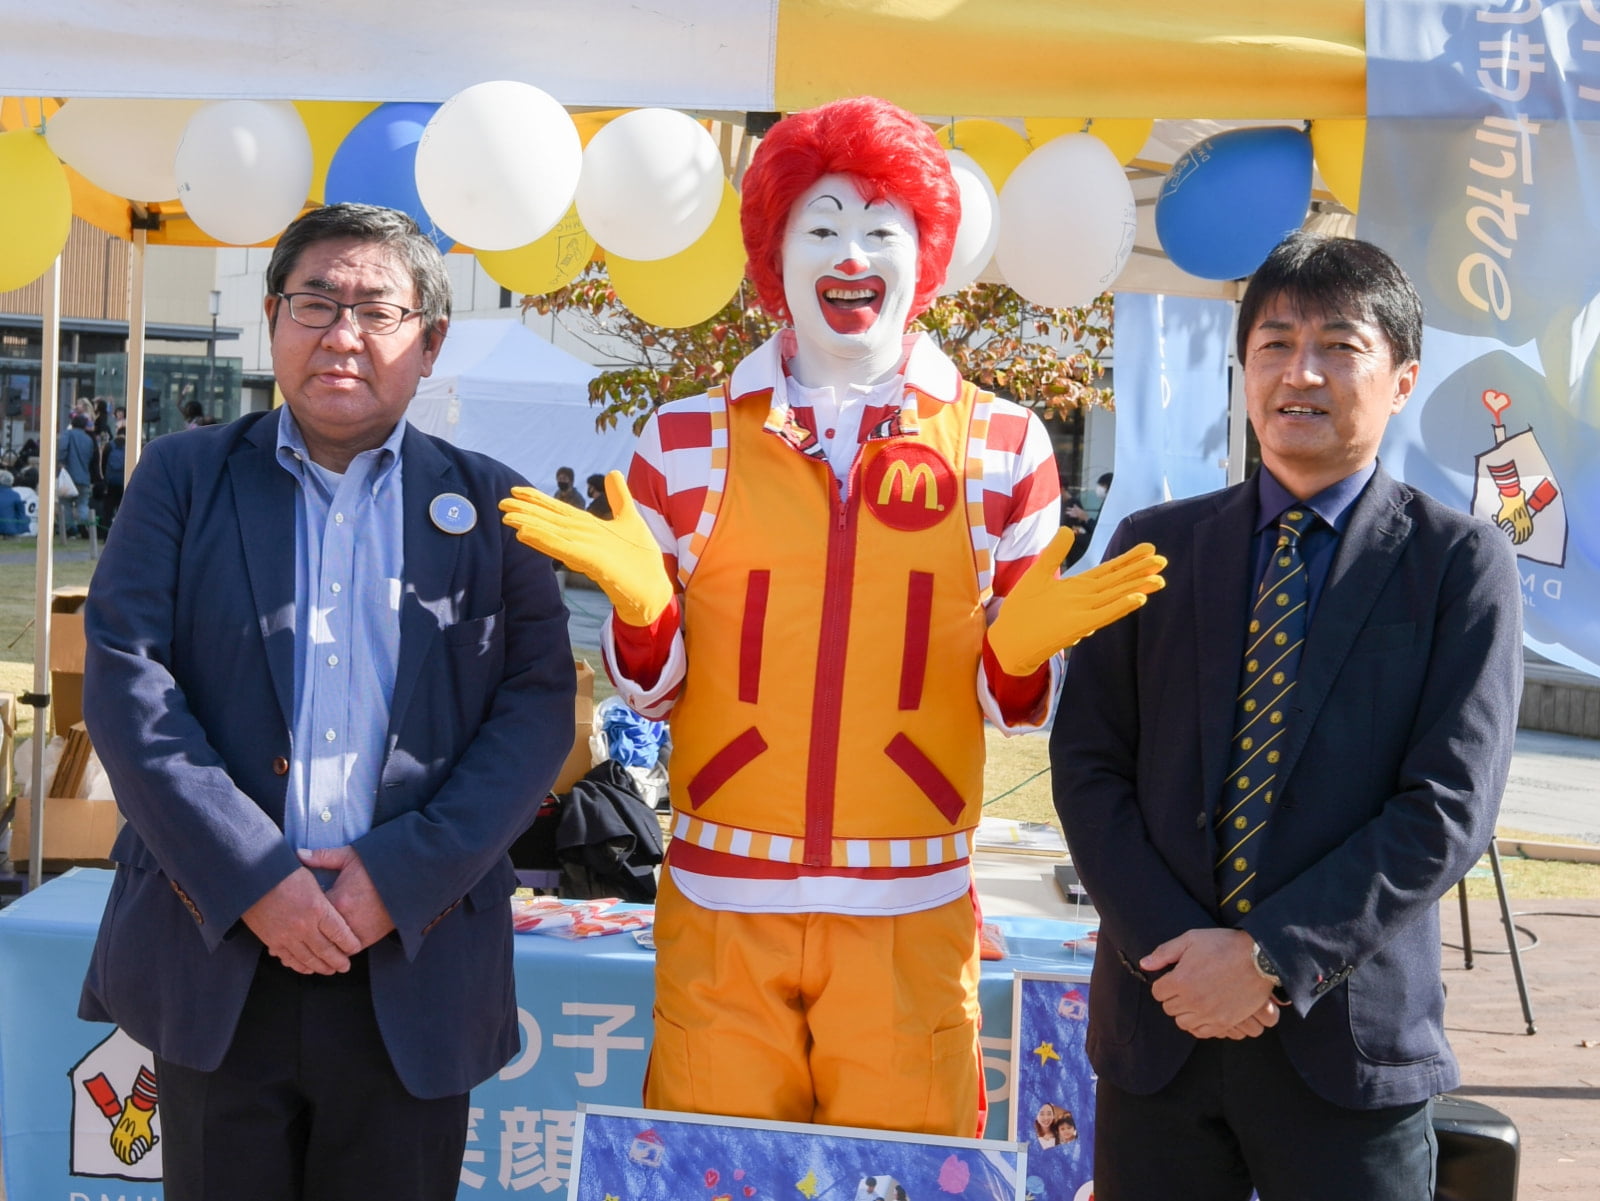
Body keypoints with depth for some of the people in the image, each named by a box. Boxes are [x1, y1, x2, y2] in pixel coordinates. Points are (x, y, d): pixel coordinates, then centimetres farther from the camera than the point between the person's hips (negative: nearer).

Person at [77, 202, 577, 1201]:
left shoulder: (490, 506, 7)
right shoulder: (185, 477, 8)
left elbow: (538, 706, 0)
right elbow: (127, 680, -2)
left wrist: (400, 877, -11)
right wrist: (252, 878, -12)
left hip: (415, 964, 0)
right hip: (216, 955, 0)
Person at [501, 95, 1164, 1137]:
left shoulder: (1004, 447, 2)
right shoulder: (687, 443, 2)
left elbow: (1016, 703, 6)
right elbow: (653, 687, 7)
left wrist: (1025, 644, -15)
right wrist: (638, 602, -13)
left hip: (913, 916, 0)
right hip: (721, 906, 0)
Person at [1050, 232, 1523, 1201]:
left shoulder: (1461, 563, -2)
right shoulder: (1155, 546, 7)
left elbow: (1451, 806, -9)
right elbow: (1088, 761, 3)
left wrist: (1272, 958, -14)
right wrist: (1168, 948, -10)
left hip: (1350, 1038, -2)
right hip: (1159, 1025, 3)